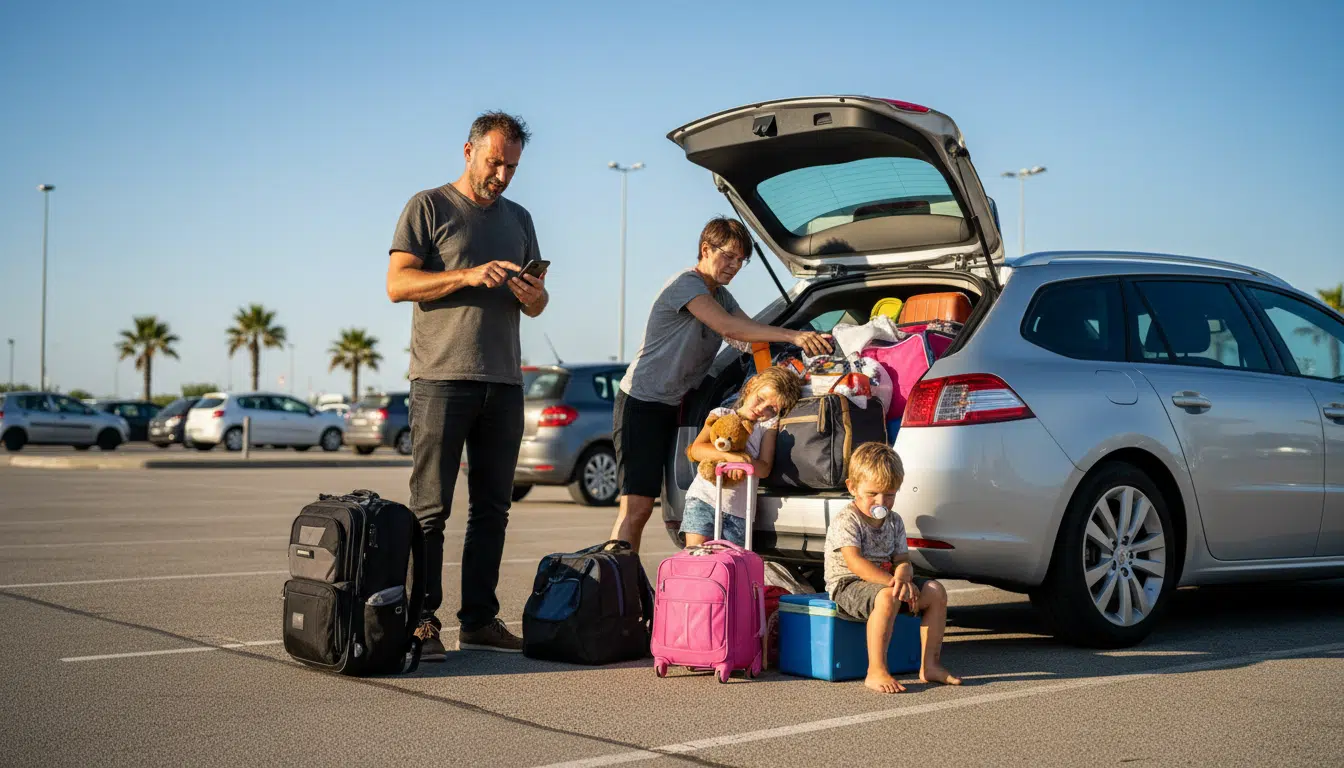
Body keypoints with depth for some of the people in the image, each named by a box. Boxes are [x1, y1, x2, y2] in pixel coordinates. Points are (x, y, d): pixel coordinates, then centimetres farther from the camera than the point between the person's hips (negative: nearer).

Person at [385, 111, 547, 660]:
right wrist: (468, 275, -16)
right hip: (441, 378, -5)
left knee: (492, 509, 6)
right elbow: (397, 284, -6)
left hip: (504, 383, 6)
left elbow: (537, 305, 22)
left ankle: (479, 621, 11)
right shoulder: (429, 207, 4)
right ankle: (422, 622, -4)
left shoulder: (519, 219, 21)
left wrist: (532, 295, -2)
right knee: (430, 509, -7)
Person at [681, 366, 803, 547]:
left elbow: (765, 468, -3)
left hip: (739, 509, 1)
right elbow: (695, 450, -6)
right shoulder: (721, 415, 8)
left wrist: (743, 462, -25)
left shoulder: (769, 425, 7)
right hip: (703, 498, -1)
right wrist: (729, 455, -22)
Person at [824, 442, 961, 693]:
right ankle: (876, 672, -36)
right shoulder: (846, 521, -13)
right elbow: (855, 563, -25)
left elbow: (903, 560, 6)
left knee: (935, 591, -6)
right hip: (847, 585, -8)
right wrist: (893, 582, -33)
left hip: (885, 582, 8)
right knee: (888, 597, -37)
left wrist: (903, 576, -21)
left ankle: (929, 665, -2)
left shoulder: (894, 522, 11)